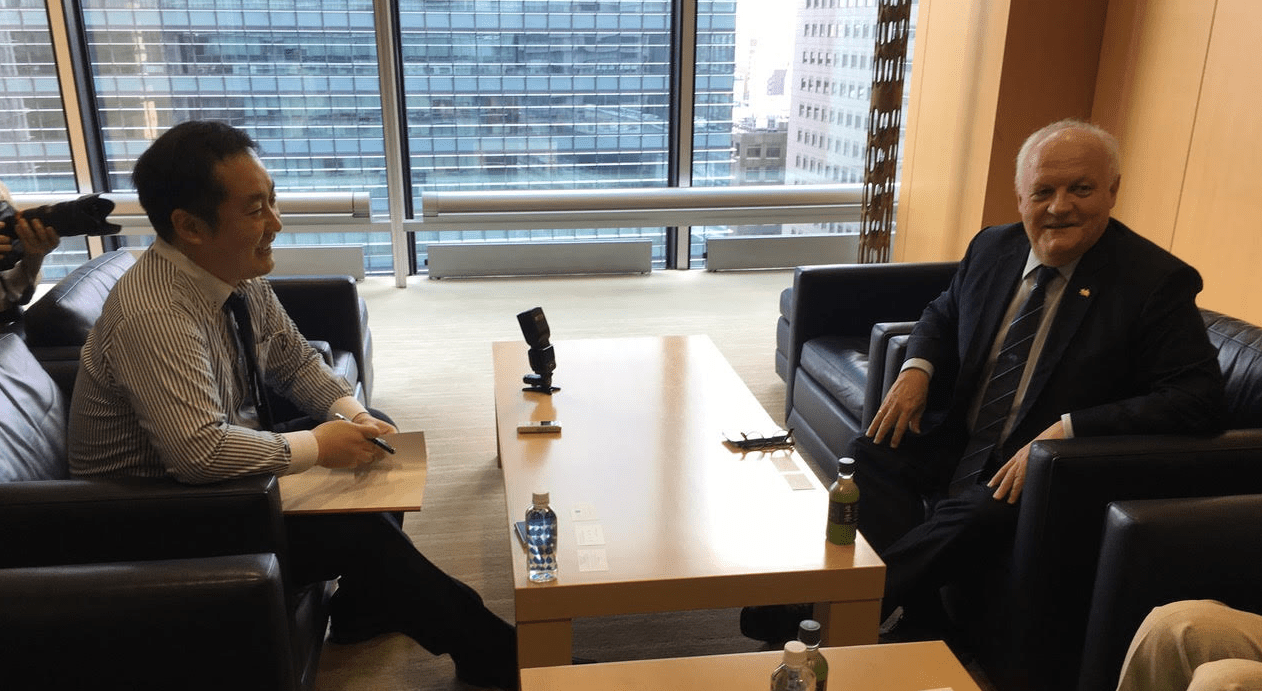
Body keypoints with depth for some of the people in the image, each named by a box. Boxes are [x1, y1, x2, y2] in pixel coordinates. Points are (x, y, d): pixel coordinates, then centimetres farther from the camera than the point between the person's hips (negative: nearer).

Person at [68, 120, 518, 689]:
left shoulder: (241, 279, -6)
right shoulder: (152, 316, -33)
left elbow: (296, 362, 7)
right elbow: (200, 451, -40)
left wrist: (352, 413, -10)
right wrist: (318, 445, -28)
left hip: (222, 465, 9)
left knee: (375, 436, 4)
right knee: (361, 532, -18)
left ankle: (361, 610, 16)